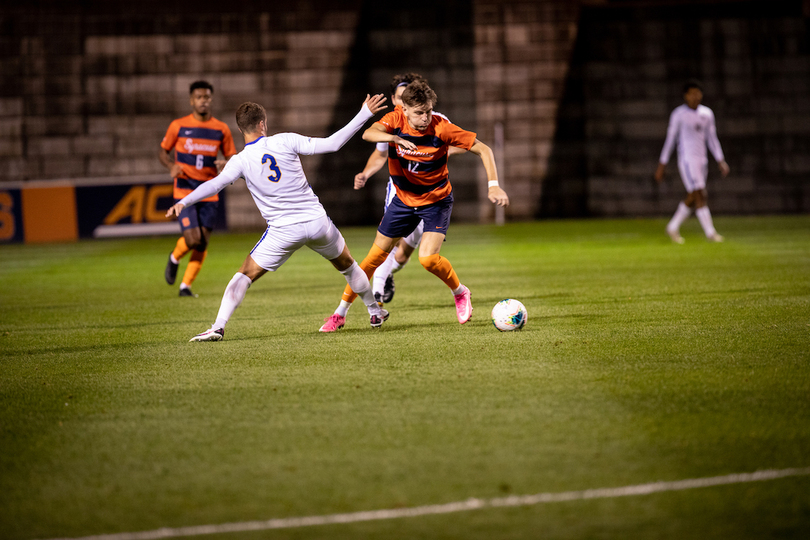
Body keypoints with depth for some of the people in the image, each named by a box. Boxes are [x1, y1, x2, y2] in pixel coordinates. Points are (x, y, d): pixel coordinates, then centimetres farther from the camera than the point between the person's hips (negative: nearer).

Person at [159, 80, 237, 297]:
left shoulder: (221, 129, 5)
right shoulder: (178, 126, -1)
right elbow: (163, 151, 9)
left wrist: (226, 164, -13)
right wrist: (171, 166, -12)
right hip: (184, 191, -3)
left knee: (203, 243, 0)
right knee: (193, 239, -15)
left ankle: (185, 286, 13)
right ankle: (174, 258, 19)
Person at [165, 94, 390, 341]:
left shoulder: (240, 161, -6)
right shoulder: (285, 141, -5)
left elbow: (215, 184, -19)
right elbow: (331, 144, -7)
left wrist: (183, 202, -23)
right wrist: (364, 115, -2)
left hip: (283, 232, -2)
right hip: (317, 222, 2)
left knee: (245, 275, 6)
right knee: (346, 265, 26)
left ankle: (218, 327, -8)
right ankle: (375, 311, 43)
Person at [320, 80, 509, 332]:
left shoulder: (441, 128, -23)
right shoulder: (396, 119, -16)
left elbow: (483, 149, -18)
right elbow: (368, 134, -34)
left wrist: (493, 186, -28)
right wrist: (394, 138, -53)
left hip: (436, 200, -3)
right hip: (404, 198, 3)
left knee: (428, 258, -22)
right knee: (376, 255, 6)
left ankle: (460, 293, 8)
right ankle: (341, 313, 18)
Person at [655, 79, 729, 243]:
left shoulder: (707, 113, 10)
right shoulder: (678, 114, -5)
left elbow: (712, 139, 15)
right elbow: (670, 140, -2)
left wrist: (721, 162, 6)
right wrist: (661, 166, -2)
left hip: (701, 160, 6)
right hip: (687, 160, -6)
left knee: (692, 198, 11)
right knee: (700, 196, -13)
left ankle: (673, 227, 27)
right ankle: (710, 233, -13)